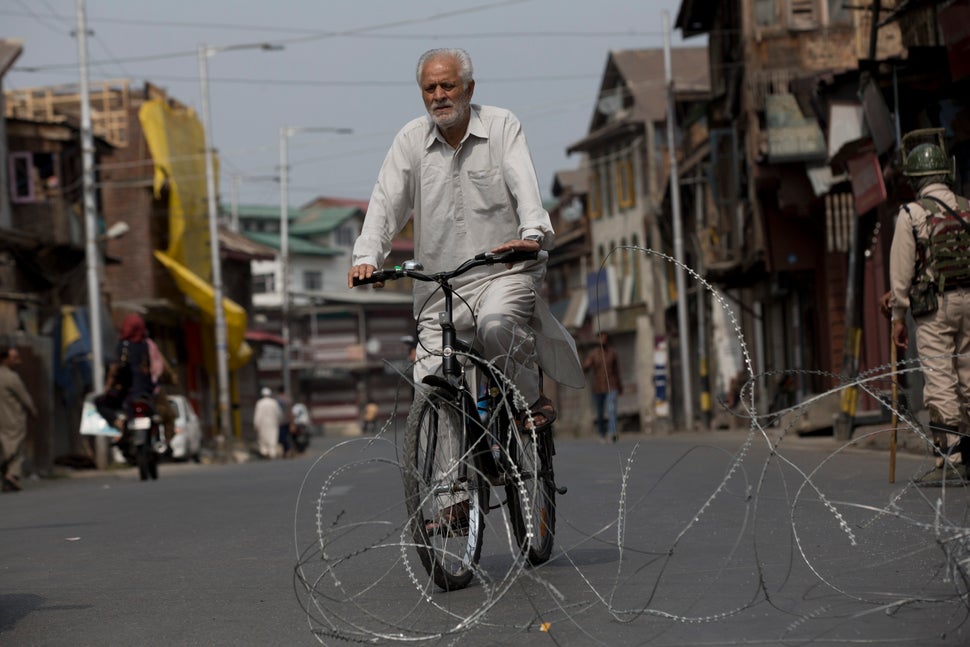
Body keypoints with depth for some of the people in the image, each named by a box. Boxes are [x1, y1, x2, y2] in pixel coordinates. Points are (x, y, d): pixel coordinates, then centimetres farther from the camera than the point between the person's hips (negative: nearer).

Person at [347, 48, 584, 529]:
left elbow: (524, 186, -14)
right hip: (439, 286, 3)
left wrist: (532, 233, -34)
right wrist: (366, 256, -19)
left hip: (505, 270, -3)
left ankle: (531, 401, -10)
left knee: (496, 326, -36)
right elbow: (387, 202, -2)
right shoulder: (411, 140, 7)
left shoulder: (501, 127, 0)